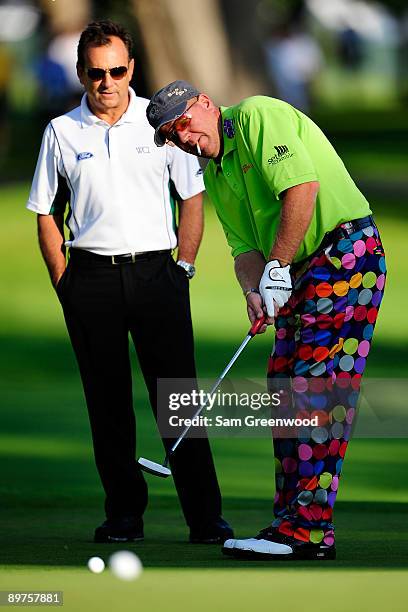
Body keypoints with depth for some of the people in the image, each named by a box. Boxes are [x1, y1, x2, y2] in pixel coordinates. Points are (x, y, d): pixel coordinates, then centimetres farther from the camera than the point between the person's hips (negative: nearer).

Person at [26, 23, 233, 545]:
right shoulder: (61, 133, 6)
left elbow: (192, 198, 11)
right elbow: (48, 214, 11)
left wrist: (184, 266, 3)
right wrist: (64, 283, 2)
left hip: (156, 272, -1)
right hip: (91, 279, 1)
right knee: (107, 400, 3)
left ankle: (205, 517, -5)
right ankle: (124, 515, 9)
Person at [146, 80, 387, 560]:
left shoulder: (257, 116, -11)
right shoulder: (215, 173, 17)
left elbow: (302, 186, -22)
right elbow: (244, 247, 13)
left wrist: (277, 268, -19)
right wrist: (254, 289, -9)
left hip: (345, 247, -10)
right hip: (302, 272, 10)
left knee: (315, 389, -14)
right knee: (285, 390, 8)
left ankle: (308, 529, -17)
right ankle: (292, 518, 12)